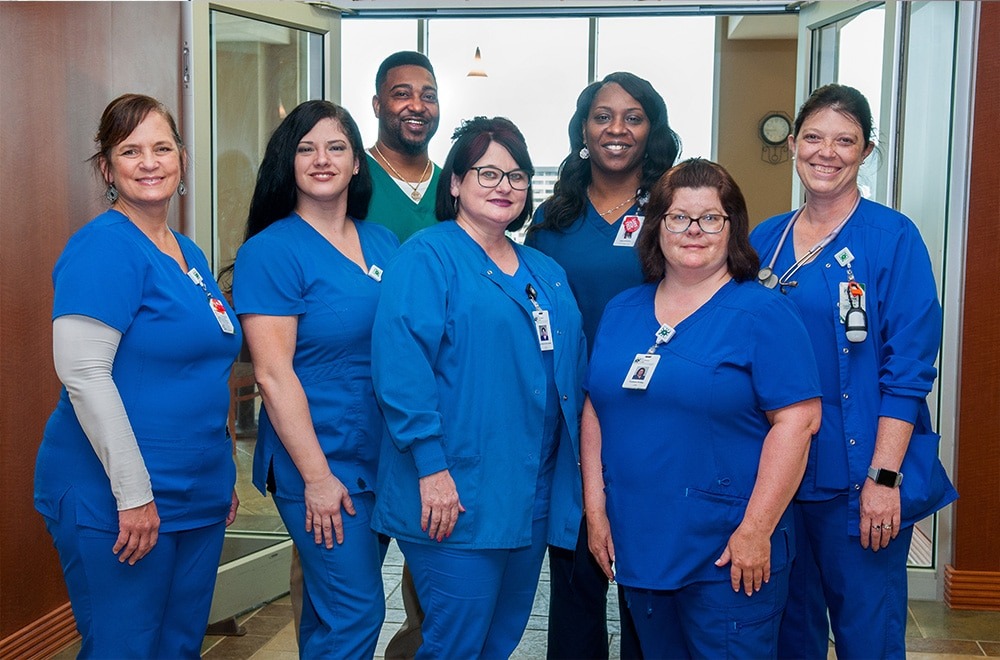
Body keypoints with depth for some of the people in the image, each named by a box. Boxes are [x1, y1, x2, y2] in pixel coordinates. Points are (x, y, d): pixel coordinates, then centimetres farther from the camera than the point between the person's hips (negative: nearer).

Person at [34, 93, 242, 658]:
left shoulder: (189, 253, 12)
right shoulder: (103, 247, -13)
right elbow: (83, 375, -21)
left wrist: (223, 476, 19)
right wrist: (134, 493, -21)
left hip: (199, 499, 8)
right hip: (117, 504, -8)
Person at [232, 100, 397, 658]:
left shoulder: (384, 244, 9)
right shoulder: (270, 252, -10)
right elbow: (274, 373, -14)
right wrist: (317, 476, -16)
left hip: (385, 456, 6)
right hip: (321, 463, -6)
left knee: (332, 607, 16)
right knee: (357, 612, -3)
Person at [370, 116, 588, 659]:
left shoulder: (545, 274, 17)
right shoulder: (427, 257, -7)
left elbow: (569, 374, 21)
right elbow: (401, 368, -17)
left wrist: (569, 475, 14)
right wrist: (431, 467, -22)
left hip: (531, 500, 7)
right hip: (454, 496, -7)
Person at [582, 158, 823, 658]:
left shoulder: (762, 313, -8)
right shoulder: (621, 312, 9)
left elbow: (797, 419, -14)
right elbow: (596, 411, 11)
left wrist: (756, 529, -17)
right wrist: (595, 512, 4)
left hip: (728, 557, -5)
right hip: (636, 545, 5)